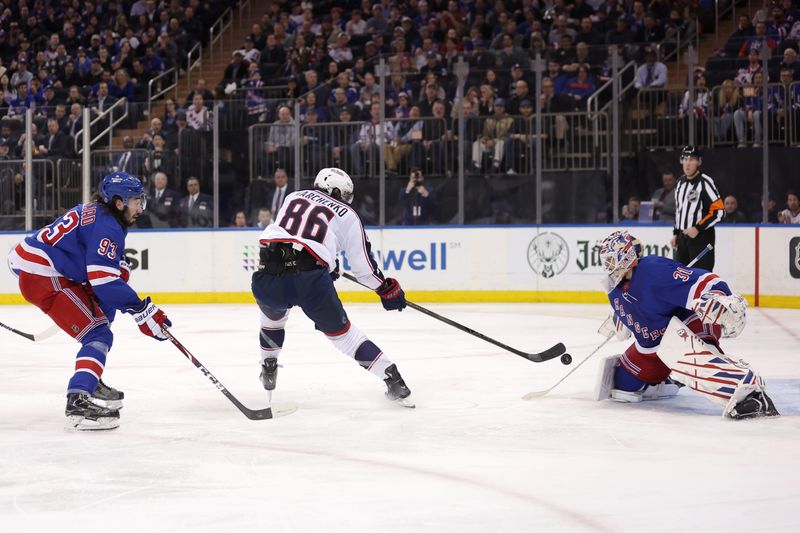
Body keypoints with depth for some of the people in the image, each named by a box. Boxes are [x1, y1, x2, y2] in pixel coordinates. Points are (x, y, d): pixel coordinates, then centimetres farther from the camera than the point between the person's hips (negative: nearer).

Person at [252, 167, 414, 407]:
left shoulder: (293, 197, 27)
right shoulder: (347, 216, 18)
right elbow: (363, 266, 16)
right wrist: (387, 289, 31)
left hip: (267, 276, 2)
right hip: (310, 279, -2)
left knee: (273, 316, 36)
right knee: (341, 331, 14)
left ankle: (268, 370, 43)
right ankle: (393, 380, 9)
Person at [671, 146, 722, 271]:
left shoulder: (705, 182, -14)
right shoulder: (681, 182, 12)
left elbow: (719, 210, -18)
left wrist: (698, 228, -20)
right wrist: (676, 233, 20)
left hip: (701, 237, -8)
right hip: (683, 236, 8)